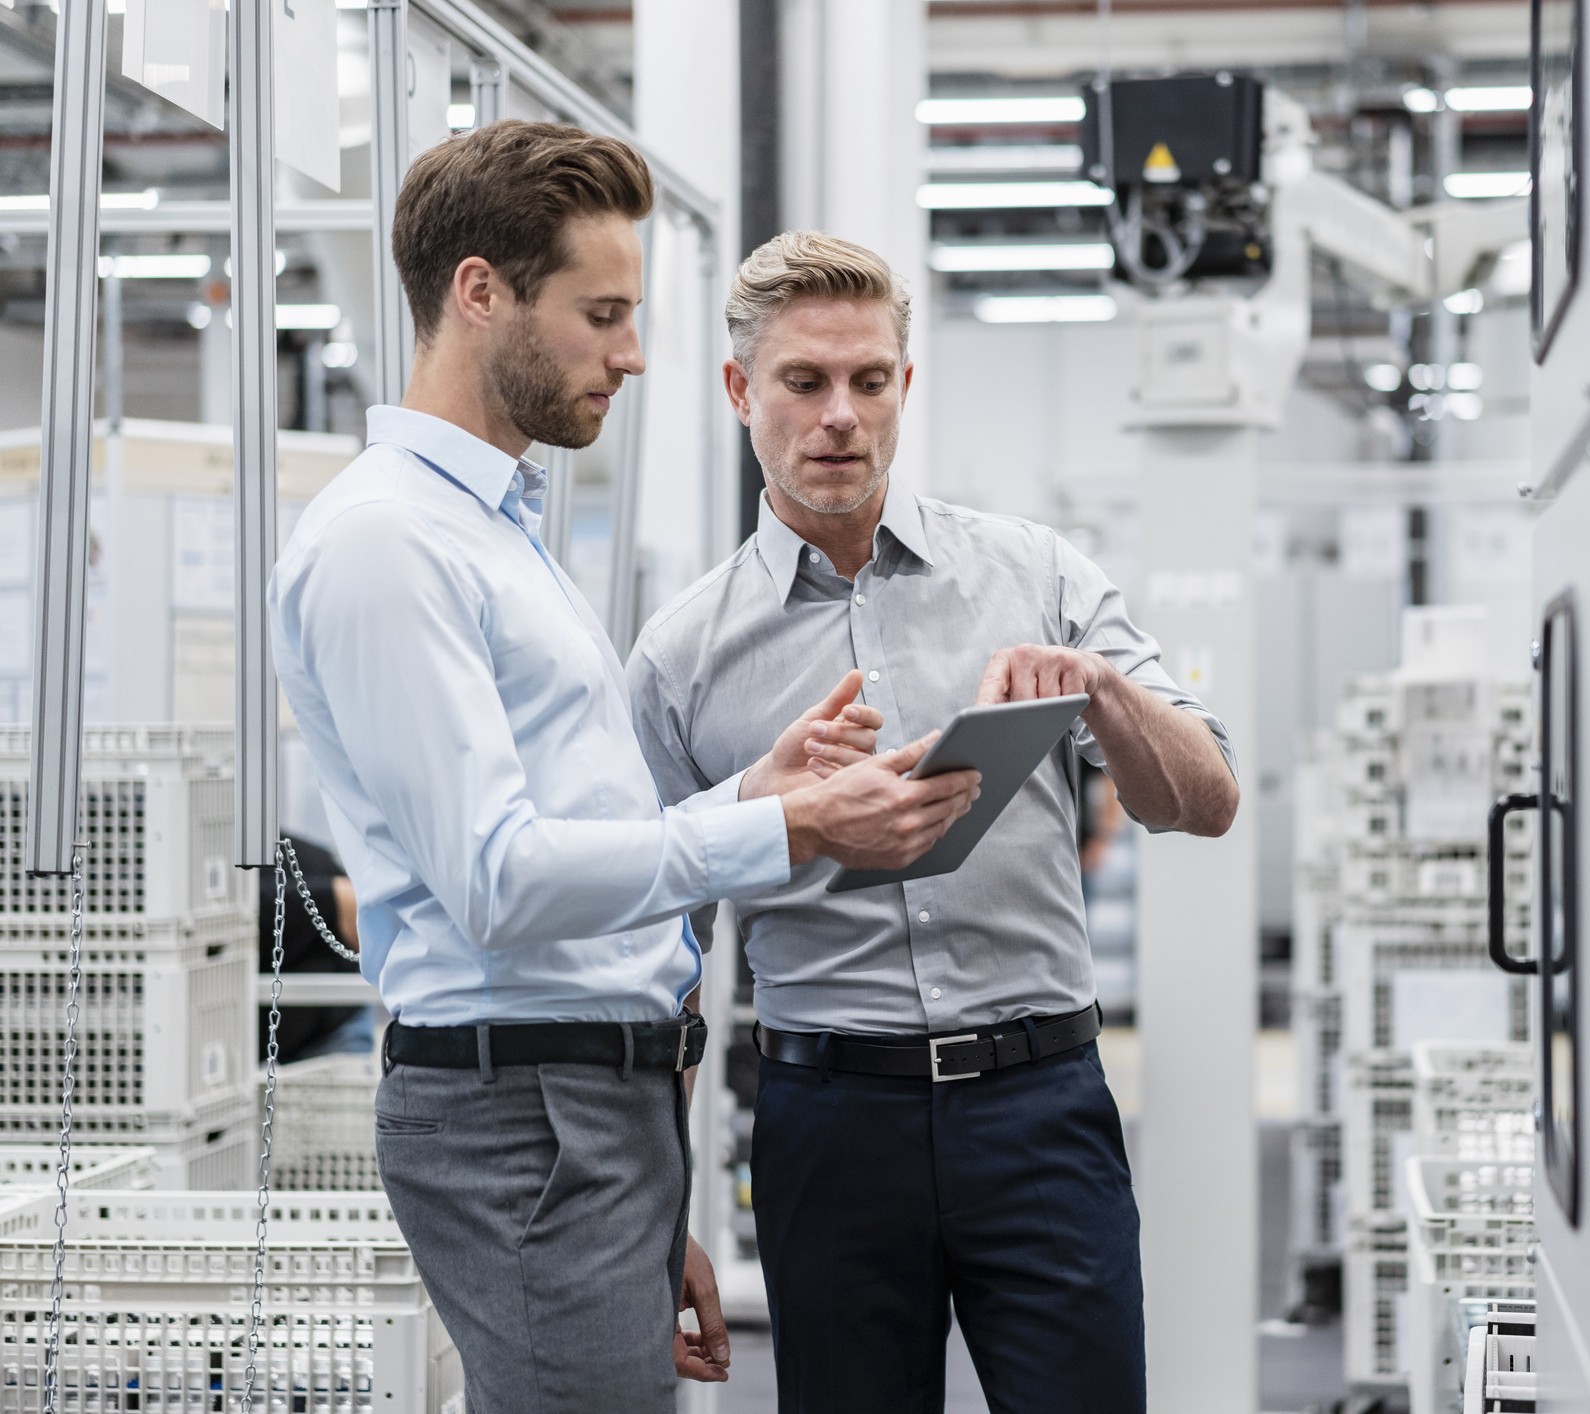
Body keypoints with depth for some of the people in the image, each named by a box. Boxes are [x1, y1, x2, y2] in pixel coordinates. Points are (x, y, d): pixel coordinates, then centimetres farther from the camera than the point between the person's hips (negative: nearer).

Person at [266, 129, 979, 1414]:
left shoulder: (503, 530, 21)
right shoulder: (381, 538, -12)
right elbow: (498, 881, -20)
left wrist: (755, 787, 6)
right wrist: (787, 831, -20)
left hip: (612, 1101, 10)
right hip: (524, 1103, -10)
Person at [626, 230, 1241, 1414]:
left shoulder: (1033, 575, 6)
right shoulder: (685, 655, 5)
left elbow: (1205, 805, 0)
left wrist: (1100, 686, -20)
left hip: (1039, 1101, 0)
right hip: (832, 1121, 0)